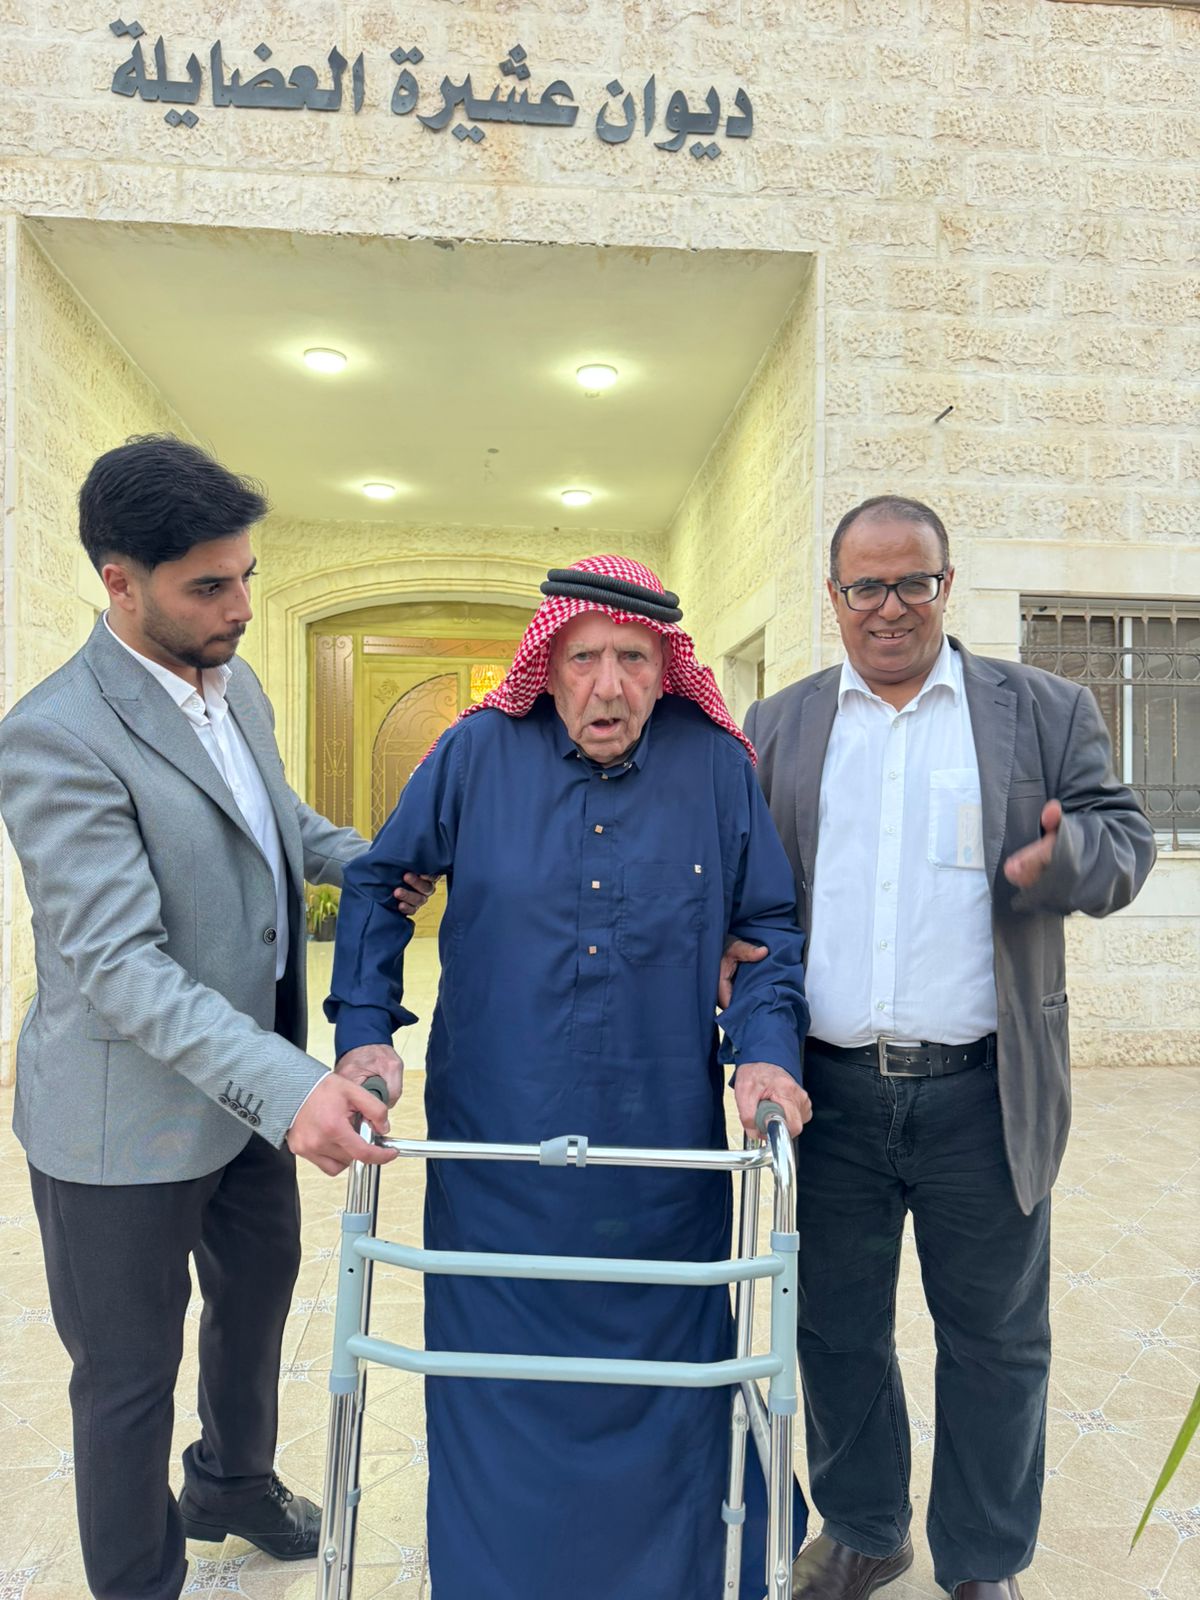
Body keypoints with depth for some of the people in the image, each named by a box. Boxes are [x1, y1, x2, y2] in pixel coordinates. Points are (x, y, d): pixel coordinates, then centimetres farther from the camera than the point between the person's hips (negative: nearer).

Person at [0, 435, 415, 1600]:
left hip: (250, 1082, 8)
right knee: (129, 1370, 13)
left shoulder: (237, 687, 2)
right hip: (127, 1119, -8)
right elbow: (120, 966, -30)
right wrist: (288, 1084, -40)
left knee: (259, 1291, 27)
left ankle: (233, 1484, 55)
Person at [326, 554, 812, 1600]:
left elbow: (774, 925, 6)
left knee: (665, 1381, 16)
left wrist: (766, 1045, -8)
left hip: (665, 1152, 1)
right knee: (498, 1384, 14)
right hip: (495, 1149, 0)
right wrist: (365, 1029, -1)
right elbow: (376, 883, 7)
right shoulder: (479, 754, -4)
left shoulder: (718, 766, -3)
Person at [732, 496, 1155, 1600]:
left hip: (981, 1095, -1)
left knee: (995, 1338, 14)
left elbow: (1126, 836, 2)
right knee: (836, 1329, 17)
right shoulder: (776, 728, 8)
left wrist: (1069, 853, -20)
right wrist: (730, 950, -7)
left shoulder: (1044, 711, 4)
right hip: (829, 1093, 2)